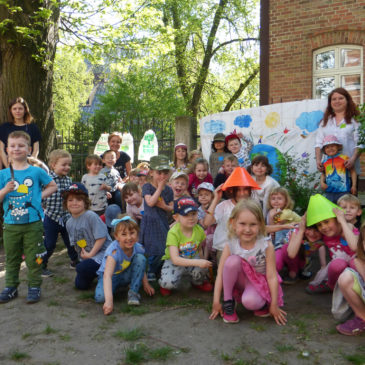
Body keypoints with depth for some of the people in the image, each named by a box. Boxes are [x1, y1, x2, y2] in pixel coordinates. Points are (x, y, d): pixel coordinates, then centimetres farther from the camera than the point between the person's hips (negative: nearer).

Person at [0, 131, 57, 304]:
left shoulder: (36, 172, -2)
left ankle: (34, 286, 20)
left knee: (34, 257, 5)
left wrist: (40, 196, -2)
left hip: (33, 223, -2)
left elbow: (53, 186, 11)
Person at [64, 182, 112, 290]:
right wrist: (82, 255, -2)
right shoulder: (69, 223, 4)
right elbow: (75, 244, 12)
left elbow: (101, 237, -21)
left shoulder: (91, 216, -19)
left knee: (82, 268, -32)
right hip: (85, 257, 8)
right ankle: (96, 273, 34)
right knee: (80, 285, 8)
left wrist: (90, 254, -19)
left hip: (101, 253, -8)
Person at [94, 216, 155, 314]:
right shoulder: (114, 251, -35)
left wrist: (146, 284, -5)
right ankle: (114, 287, 5)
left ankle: (133, 292, -13)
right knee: (100, 297, -31)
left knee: (140, 258, -22)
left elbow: (141, 266, 3)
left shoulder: (138, 248, -19)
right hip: (112, 276, -3)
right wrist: (109, 300, -55)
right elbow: (107, 275, -45)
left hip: (126, 276, 4)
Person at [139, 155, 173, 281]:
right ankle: (149, 272, 15)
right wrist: (159, 187, -18)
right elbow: (150, 202, -22)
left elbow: (171, 208, 8)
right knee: (152, 250, -3)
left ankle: (156, 270, 26)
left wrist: (165, 206, -15)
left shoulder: (168, 189, 5)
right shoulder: (147, 187, -7)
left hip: (162, 222, 4)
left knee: (164, 249, 6)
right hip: (150, 222, -4)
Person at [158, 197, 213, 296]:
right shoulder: (173, 233, -26)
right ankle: (164, 285, 8)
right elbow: (175, 259, -33)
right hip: (174, 262, -4)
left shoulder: (199, 230, -10)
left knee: (202, 269, -29)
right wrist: (197, 262, -41)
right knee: (169, 283, -32)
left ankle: (198, 282, 9)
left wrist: (202, 262, -5)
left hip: (192, 259, 4)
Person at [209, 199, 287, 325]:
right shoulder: (230, 246, -16)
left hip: (259, 282, -2)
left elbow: (272, 276, -16)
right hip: (241, 280, 2)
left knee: (249, 301, -36)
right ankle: (228, 302, -12)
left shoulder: (266, 246, -21)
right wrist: (216, 302, -13)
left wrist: (274, 305, -12)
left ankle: (264, 303, 2)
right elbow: (220, 274, -13)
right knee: (233, 260, -29)